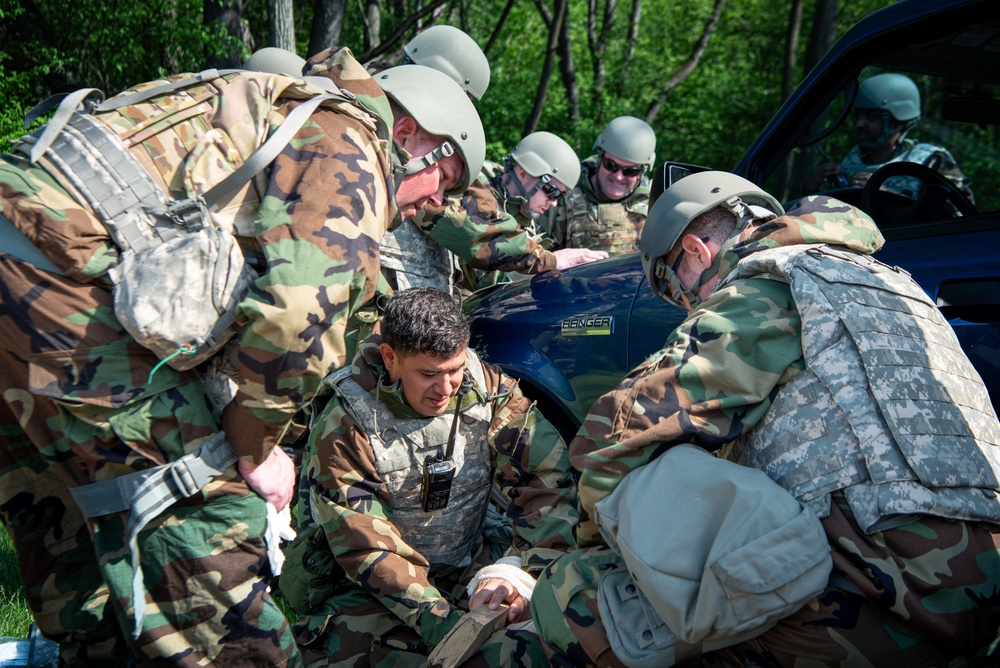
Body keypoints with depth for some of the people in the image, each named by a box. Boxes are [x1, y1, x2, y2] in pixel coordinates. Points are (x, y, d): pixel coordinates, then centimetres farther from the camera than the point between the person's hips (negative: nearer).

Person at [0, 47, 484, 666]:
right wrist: (255, 448, -3)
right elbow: (295, 311, -18)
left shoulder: (282, 115, 27)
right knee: (207, 515, -5)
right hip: (63, 267, -10)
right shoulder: (349, 148, -1)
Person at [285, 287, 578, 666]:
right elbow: (366, 548, -19)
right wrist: (443, 625, -29)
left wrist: (518, 574, -24)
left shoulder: (489, 391, -8)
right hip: (370, 591, -2)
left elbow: (551, 480, -11)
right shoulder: (343, 427, -16)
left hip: (473, 566, 2)